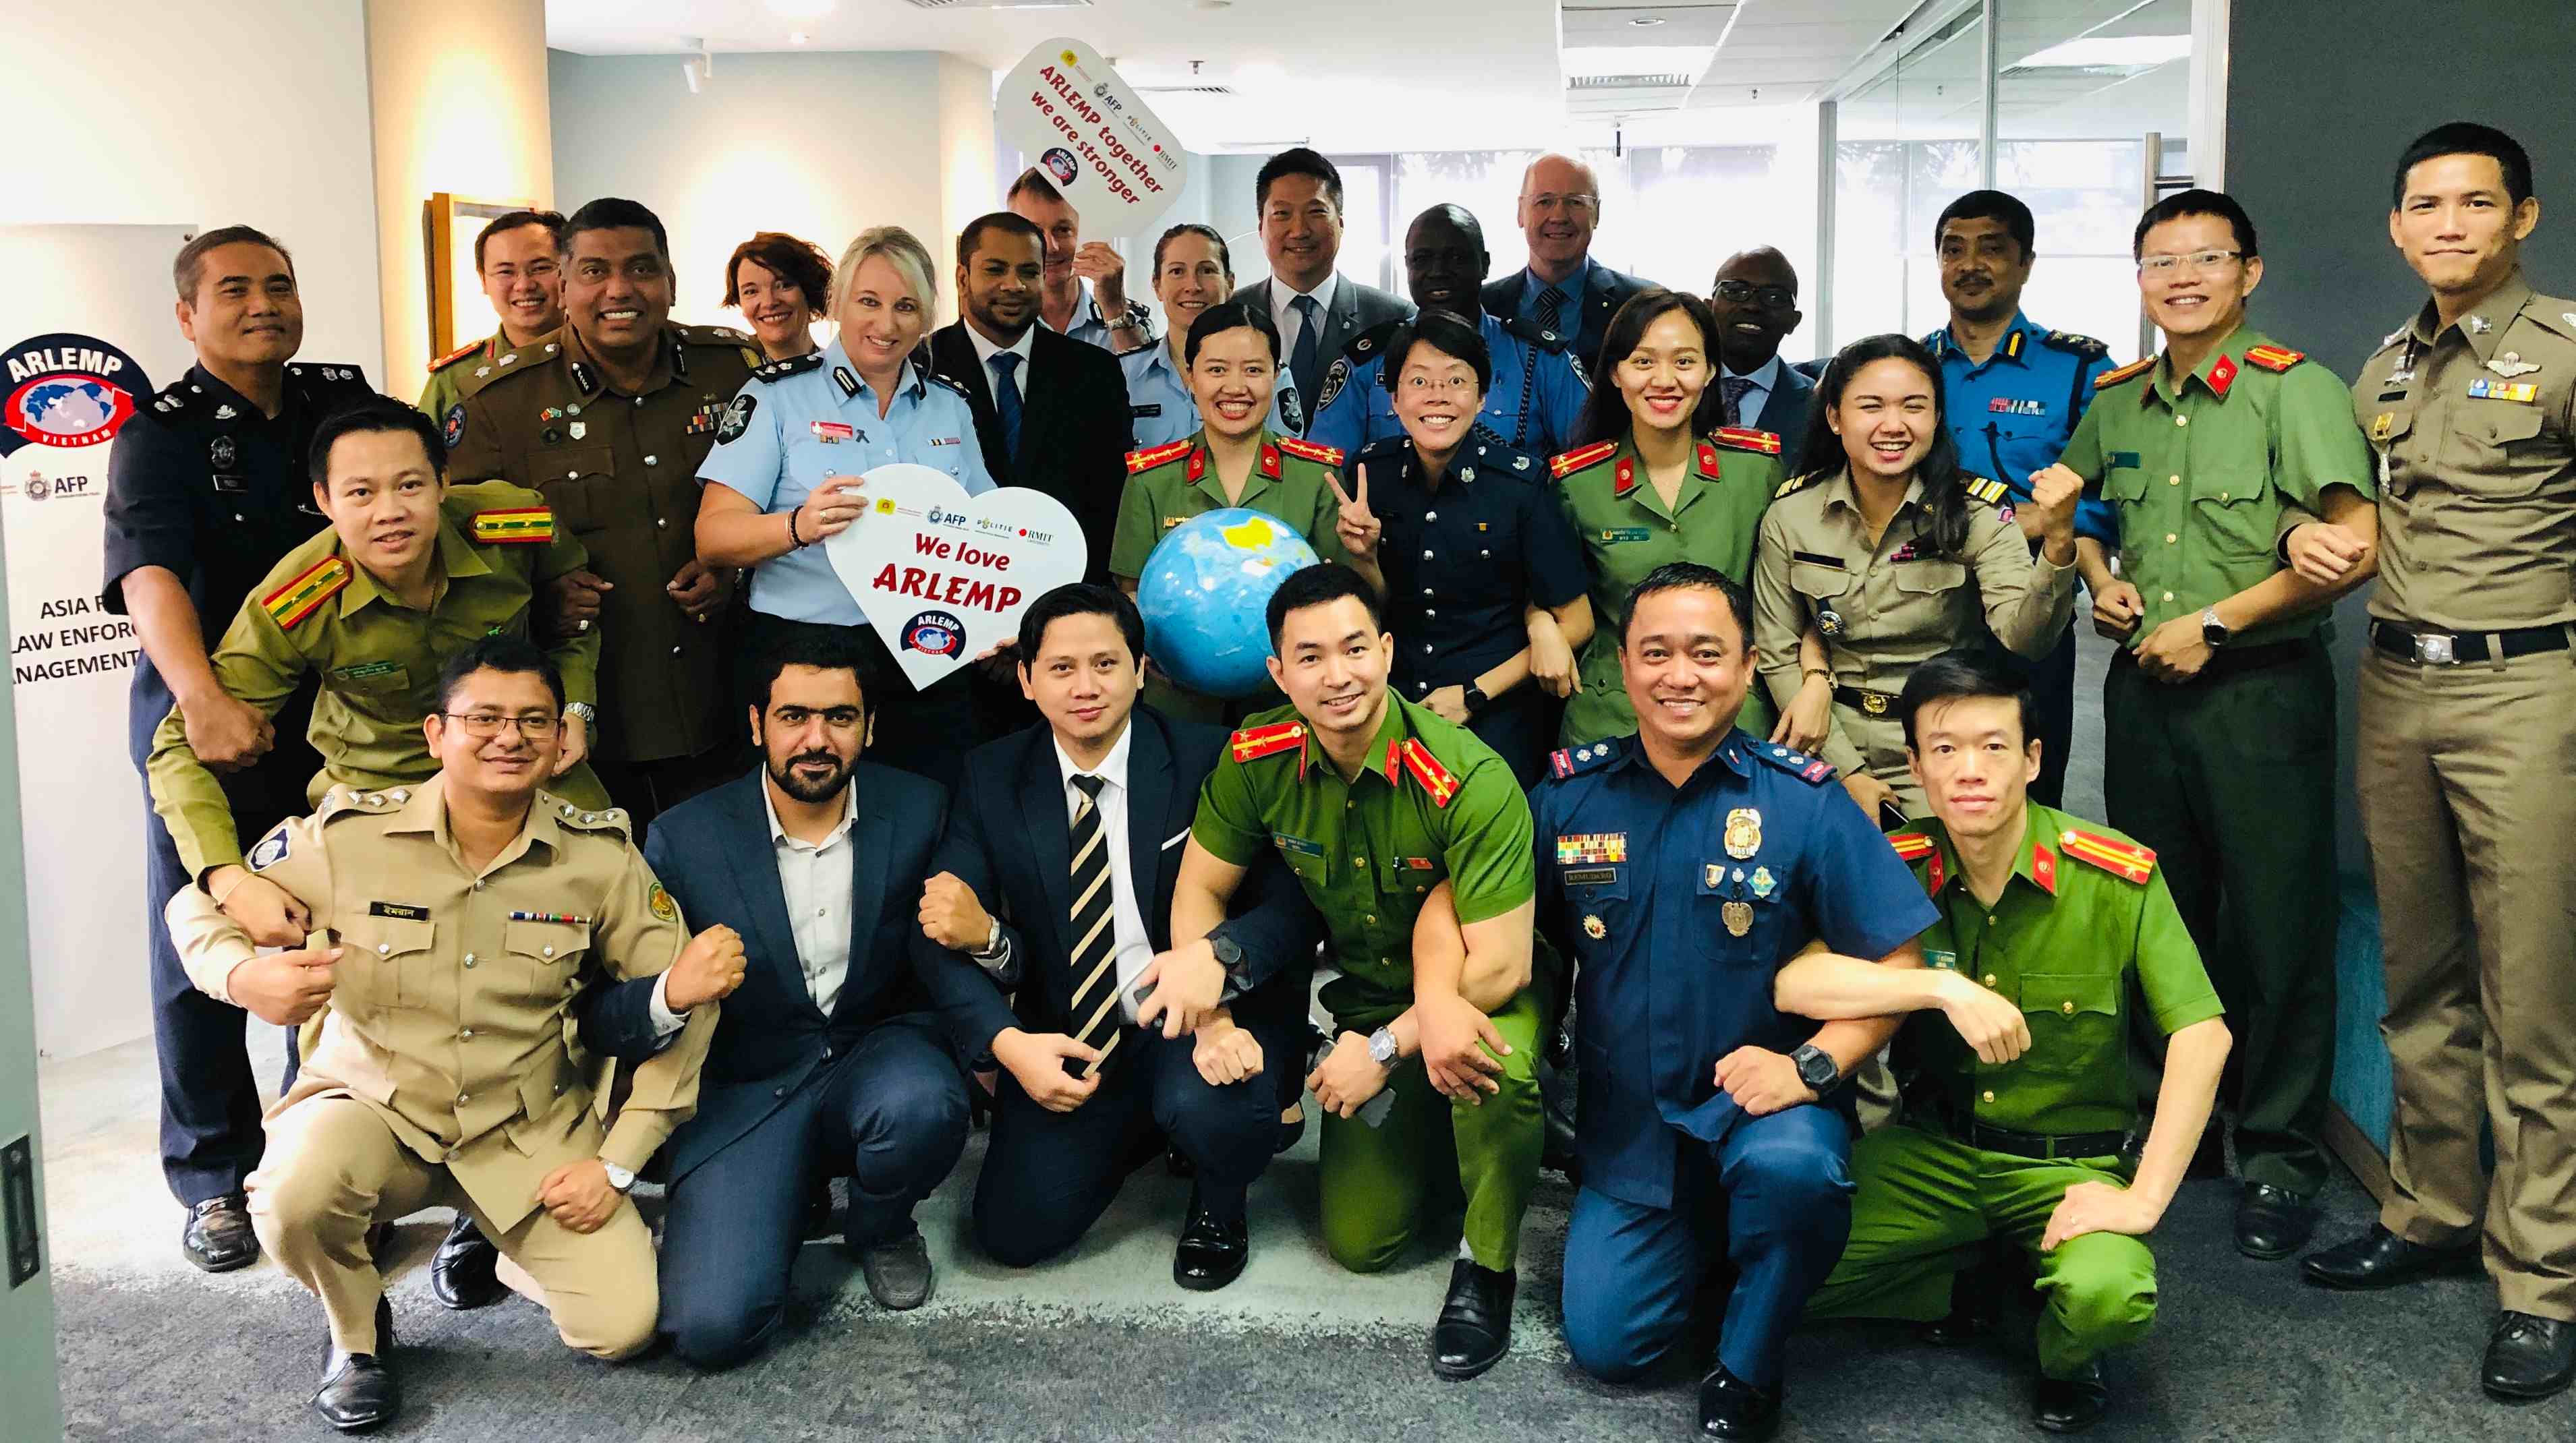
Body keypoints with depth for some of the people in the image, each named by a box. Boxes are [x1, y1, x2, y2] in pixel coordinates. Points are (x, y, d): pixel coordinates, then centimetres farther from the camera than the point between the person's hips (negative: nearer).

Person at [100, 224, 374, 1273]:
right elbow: (150, 576, -20)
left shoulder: (344, 401, 9)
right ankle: (212, 1182, 16)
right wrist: (203, 700, -37)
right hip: (204, 729, -3)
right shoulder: (162, 433, -5)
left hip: (338, 724, 3)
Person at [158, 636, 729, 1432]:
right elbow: (198, 905, 1)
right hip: (373, 1105, -1)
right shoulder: (348, 835, -12)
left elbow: (683, 998, -4)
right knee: (295, 1198, -35)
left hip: (531, 1128, 1)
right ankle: (357, 1333, 2)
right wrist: (244, 975, -24)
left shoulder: (600, 853, -9)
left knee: (622, 1326, -13)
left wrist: (617, 1165, -8)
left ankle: (503, 1242, 23)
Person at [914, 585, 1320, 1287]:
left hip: (1210, 1016, -3)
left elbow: (1294, 904, -12)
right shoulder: (991, 779, -1)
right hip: (1066, 1040, 3)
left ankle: (1219, 1206, 4)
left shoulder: (1207, 761, -9)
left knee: (1204, 1104, -35)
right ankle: (1144, 1124, 22)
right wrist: (1008, 1042, -20)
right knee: (1013, 1232, -9)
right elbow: (944, 933, -4)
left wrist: (1219, 954, -34)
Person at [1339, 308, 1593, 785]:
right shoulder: (1367, 472, -3)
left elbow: (1575, 623, -6)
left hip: (1496, 715, -2)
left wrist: (1474, 694, -9)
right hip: (1393, 705, 3)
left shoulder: (1522, 481, -13)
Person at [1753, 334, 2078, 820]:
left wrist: (2058, 543, -39)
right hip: (1833, 747, 1)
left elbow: (2022, 641, -22)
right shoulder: (1790, 515, -5)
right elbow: (1777, 655, 0)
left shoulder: (1978, 512, -9)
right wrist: (1847, 771, -5)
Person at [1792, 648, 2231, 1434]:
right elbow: (1795, 983, -20)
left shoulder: (2118, 876, -14)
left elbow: (2202, 1034, -17)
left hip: (2072, 1161, -2)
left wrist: (2144, 1198, -21)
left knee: (2106, 1301, -34)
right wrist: (1947, 990, -31)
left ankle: (2064, 1362, 7)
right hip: (1930, 1153, 3)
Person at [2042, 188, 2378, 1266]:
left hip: (2262, 690, -5)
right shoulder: (2116, 402, 8)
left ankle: (2281, 1156, 13)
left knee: (2274, 925, 0)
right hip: (2144, 686, 6)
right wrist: (2101, 577, 8)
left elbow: (2356, 539, -18)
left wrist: (2214, 622, -16)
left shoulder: (2293, 389, -9)